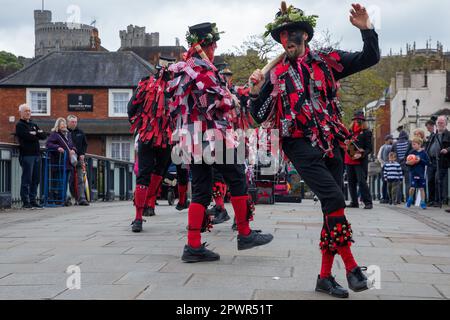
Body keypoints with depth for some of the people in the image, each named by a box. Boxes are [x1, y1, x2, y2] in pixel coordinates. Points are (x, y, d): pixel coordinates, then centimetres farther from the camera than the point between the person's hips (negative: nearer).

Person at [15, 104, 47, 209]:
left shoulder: (34, 125, 22)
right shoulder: (20, 125, 0)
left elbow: (44, 136, 10)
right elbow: (28, 137, -16)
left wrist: (35, 133, -5)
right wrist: (38, 135, 1)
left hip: (37, 154, 7)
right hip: (26, 155, -7)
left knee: (36, 179, 7)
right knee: (27, 179, -6)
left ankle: (33, 201, 12)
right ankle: (26, 202, -3)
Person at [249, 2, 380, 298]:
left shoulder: (326, 61, 7)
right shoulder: (275, 73, 5)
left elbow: (370, 58, 7)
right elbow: (260, 117, 6)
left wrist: (366, 28, -8)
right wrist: (256, 92, -13)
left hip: (331, 143, 3)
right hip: (301, 144, -3)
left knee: (333, 206, 4)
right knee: (334, 198, -20)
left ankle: (326, 276, 13)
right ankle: (351, 266, -9)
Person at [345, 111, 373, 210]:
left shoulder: (366, 132, -1)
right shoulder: (350, 131, 17)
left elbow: (370, 148, -6)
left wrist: (361, 154, -21)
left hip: (360, 162, -6)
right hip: (349, 161, 6)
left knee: (362, 181, -14)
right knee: (351, 182, 9)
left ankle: (368, 202, -11)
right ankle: (354, 202, 17)